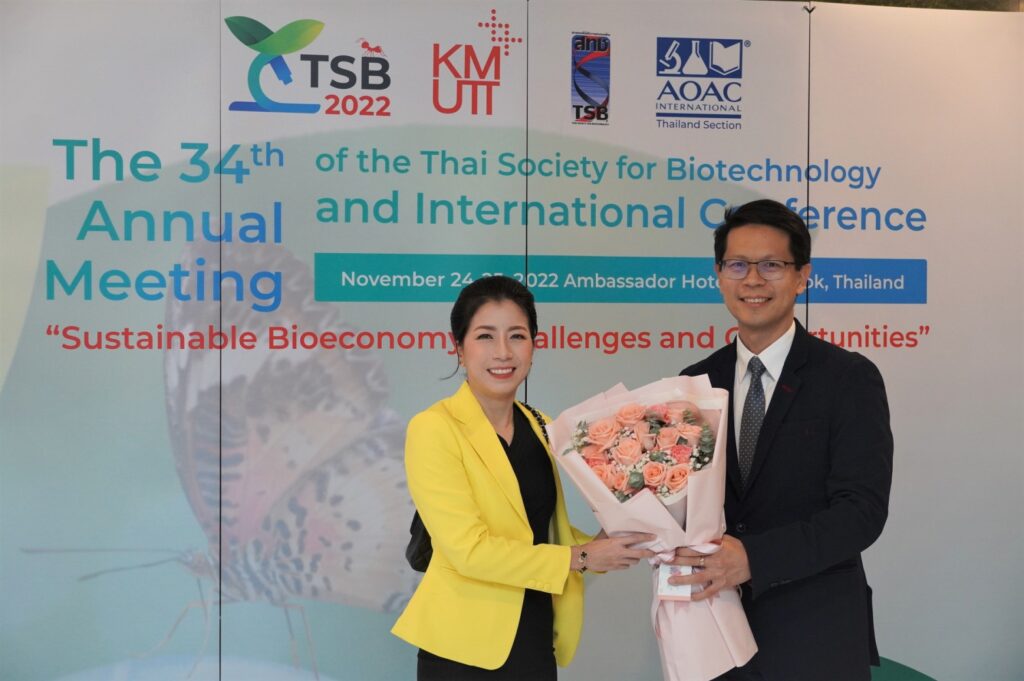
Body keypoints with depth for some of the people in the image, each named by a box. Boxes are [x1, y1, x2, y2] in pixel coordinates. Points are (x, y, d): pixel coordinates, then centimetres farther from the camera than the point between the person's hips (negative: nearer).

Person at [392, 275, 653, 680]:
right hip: (468, 648, -6)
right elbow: (468, 549, -19)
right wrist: (581, 557, -16)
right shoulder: (434, 428, -13)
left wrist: (606, 546, -4)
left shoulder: (539, 427, 7)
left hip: (536, 639, 6)